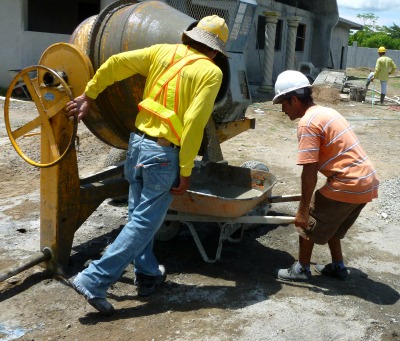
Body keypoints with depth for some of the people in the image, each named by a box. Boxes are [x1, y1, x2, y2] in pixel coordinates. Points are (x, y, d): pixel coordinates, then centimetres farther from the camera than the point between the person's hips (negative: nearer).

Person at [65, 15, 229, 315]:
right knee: (145, 222, 3)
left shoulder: (163, 51, 7)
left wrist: (89, 94, 14)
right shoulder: (211, 72, -7)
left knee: (138, 215, 17)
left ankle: (147, 275, 31)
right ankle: (94, 280, 2)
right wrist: (186, 171, -11)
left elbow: (116, 63, 3)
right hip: (163, 154, -6)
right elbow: (194, 123, -16)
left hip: (138, 141, 6)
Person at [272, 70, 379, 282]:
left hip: (348, 184, -9)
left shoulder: (308, 122, -14)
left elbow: (309, 172, -18)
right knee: (329, 222, 26)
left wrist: (302, 209, -12)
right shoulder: (326, 112, 14)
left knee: (308, 222, 9)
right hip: (367, 181, 9)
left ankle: (302, 269, 22)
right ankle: (338, 266, 36)